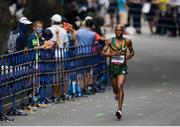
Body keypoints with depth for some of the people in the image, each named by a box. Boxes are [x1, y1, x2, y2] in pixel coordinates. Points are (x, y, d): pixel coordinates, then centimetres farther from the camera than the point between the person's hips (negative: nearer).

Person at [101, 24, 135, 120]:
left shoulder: (127, 41, 2)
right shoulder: (110, 41, 0)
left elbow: (132, 52, 16)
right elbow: (103, 52, -2)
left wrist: (128, 57, -6)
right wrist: (113, 54, -18)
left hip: (122, 67, -1)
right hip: (112, 66, 2)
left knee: (120, 87, -18)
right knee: (115, 88, 13)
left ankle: (120, 110, -21)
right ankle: (117, 94, 54)